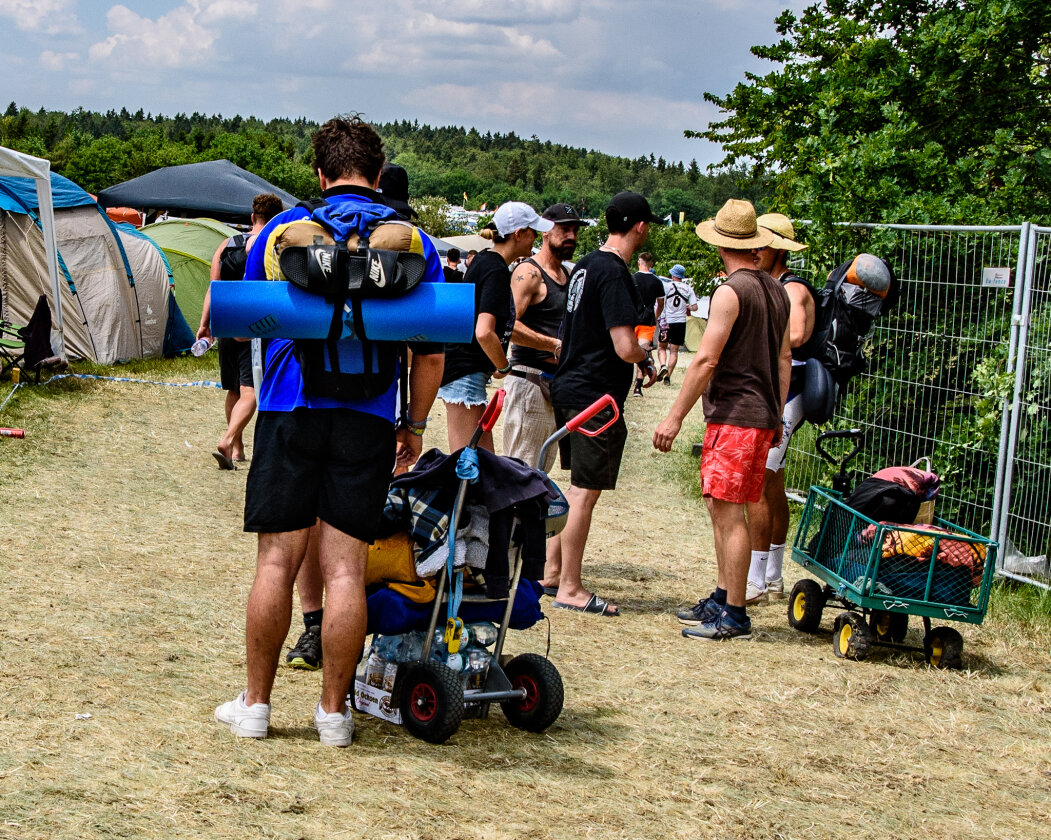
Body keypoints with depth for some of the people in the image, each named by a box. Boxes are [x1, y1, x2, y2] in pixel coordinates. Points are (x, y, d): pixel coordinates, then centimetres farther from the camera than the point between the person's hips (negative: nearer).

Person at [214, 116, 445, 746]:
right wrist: (415, 424, 17)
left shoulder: (283, 229, 4)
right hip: (368, 418, 0)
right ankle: (334, 710, 8)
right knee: (345, 569, 2)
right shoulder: (416, 244, 5)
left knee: (278, 561, 5)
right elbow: (431, 352, 6)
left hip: (291, 410, 0)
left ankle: (256, 703, 13)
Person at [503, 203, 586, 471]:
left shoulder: (568, 275, 18)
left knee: (542, 468, 12)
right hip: (530, 381, -9)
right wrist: (555, 345, -21)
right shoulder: (529, 272, -10)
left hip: (556, 384, 9)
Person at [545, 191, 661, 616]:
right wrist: (648, 359, -3)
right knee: (585, 492, -2)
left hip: (569, 386, 10)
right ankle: (569, 589, 4)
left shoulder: (585, 265, 11)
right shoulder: (614, 274, -19)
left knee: (578, 488, 19)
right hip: (596, 395, -10)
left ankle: (552, 572, 25)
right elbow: (625, 348, -25)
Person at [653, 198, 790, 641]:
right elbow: (784, 358, 19)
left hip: (734, 416, -9)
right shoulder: (776, 290, 13)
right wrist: (777, 415, 26)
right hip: (763, 416, 9)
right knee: (719, 507, 16)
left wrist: (675, 416, -15)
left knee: (727, 511, -6)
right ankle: (722, 597, 24)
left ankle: (734, 615, -4)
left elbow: (706, 360, -17)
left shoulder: (732, 291, -14)